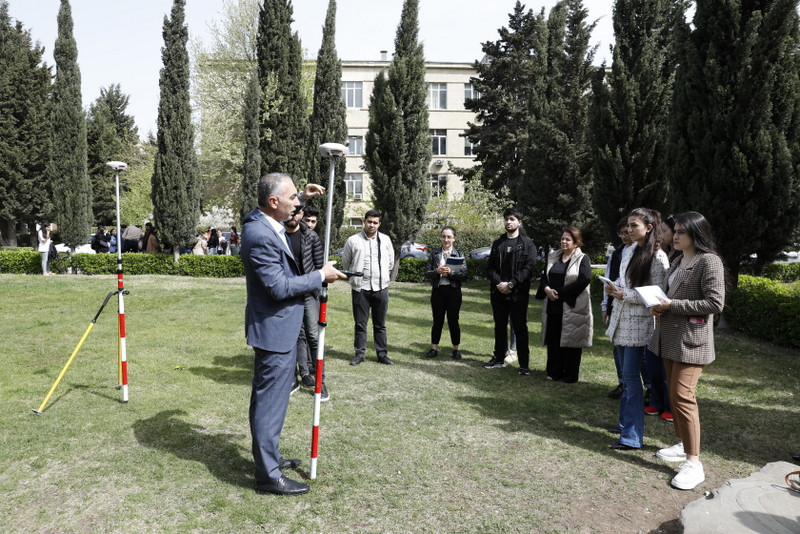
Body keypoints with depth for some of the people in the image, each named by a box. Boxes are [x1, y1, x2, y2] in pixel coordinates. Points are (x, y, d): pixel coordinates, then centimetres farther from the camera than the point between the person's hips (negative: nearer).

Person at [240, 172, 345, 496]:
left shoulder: (261, 219, 5)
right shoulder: (260, 236, -25)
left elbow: (286, 208, 31)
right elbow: (280, 287, -25)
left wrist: (303, 196, 16)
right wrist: (321, 276, -15)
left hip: (280, 327, 11)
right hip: (274, 329, -11)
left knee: (268, 397, 21)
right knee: (270, 402, 0)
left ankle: (268, 457, 36)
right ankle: (268, 476, 12)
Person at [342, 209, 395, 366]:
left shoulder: (385, 240, 5)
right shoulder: (353, 240, -1)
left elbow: (391, 263, 15)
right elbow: (345, 263, 11)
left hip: (381, 288, 2)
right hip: (360, 288, -1)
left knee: (380, 324, 10)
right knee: (360, 323, 7)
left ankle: (382, 354, 18)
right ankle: (360, 353, 17)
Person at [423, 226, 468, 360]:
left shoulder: (459, 254, 2)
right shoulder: (434, 254, 5)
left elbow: (464, 275, -5)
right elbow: (427, 274, 2)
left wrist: (451, 272, -21)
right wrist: (437, 271, -17)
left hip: (453, 291, -1)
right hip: (438, 291, 1)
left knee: (453, 321, 5)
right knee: (437, 321, 9)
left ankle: (456, 349, 18)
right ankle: (434, 348, 19)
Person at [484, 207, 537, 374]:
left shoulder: (527, 244, -1)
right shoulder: (497, 243, 13)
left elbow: (529, 268, -10)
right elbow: (489, 267, 7)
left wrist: (511, 284, -17)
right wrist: (498, 283, -11)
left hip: (518, 293, -4)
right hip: (498, 292, 5)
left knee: (520, 328, -1)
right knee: (499, 326, 13)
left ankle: (524, 364, 5)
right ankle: (499, 358, 25)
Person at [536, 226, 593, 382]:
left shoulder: (582, 259, -3)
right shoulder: (553, 257, 14)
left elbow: (584, 280, -16)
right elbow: (544, 276, 13)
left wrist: (560, 292, -17)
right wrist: (547, 289, -11)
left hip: (572, 307, -5)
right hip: (553, 305, 5)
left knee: (570, 340, 1)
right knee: (553, 340, 8)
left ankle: (571, 375, 13)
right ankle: (554, 372, 19)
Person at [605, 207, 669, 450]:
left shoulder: (657, 257, -13)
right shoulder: (632, 250, 11)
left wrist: (625, 295, -17)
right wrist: (614, 288, 0)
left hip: (638, 323, -8)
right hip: (621, 320, 8)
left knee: (631, 375, -6)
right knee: (627, 374, 15)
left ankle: (632, 436, 0)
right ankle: (626, 421, 27)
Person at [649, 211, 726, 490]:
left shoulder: (709, 261, -11)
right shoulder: (677, 262, 16)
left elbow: (715, 303, -17)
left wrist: (673, 305, -18)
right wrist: (659, 307, 4)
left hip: (691, 340, -9)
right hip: (669, 338, 9)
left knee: (683, 397, -12)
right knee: (675, 395, 14)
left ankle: (693, 463, -5)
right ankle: (683, 445, 28)